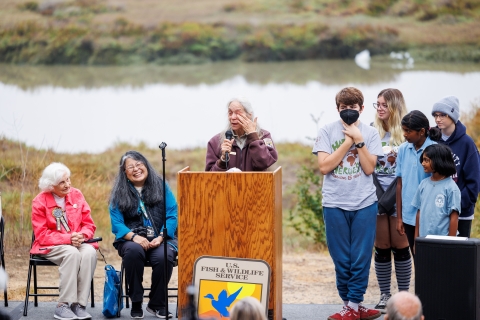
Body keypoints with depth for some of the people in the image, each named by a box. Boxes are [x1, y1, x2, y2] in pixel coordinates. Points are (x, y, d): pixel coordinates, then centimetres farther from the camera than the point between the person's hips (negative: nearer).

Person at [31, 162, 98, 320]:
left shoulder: (76, 195, 5)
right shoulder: (40, 201, -5)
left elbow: (89, 224, 6)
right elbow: (41, 234, -10)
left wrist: (82, 235, -18)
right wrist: (68, 239, -22)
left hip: (77, 242, 3)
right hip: (50, 246, -3)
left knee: (90, 252, -31)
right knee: (72, 253, -36)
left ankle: (79, 304, -30)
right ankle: (63, 306, -34)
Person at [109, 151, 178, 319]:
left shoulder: (161, 186, 8)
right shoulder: (119, 193, 7)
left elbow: (172, 215, 0)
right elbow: (116, 223, -2)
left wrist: (160, 238, -16)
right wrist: (134, 237, -22)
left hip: (161, 239, 0)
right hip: (132, 240, 0)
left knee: (164, 256, -34)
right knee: (133, 250, -36)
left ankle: (157, 304, -10)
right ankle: (136, 304, -20)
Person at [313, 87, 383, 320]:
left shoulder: (370, 133, 4)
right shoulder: (327, 132, 2)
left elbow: (369, 168, -6)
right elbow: (324, 166, -9)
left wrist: (358, 140, -11)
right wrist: (348, 141, -9)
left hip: (364, 204, 0)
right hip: (335, 204, 0)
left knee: (361, 258, 0)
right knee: (341, 259, 4)